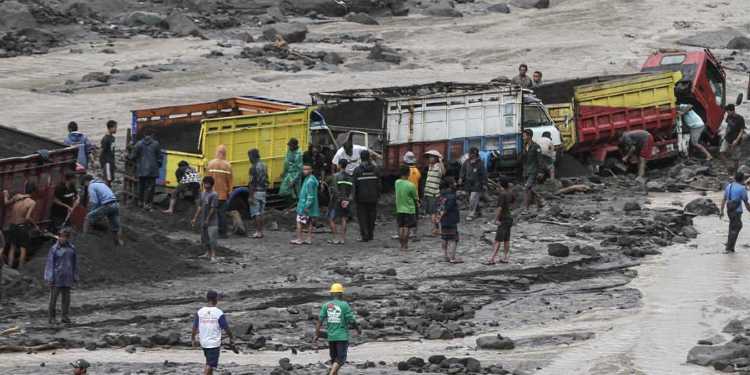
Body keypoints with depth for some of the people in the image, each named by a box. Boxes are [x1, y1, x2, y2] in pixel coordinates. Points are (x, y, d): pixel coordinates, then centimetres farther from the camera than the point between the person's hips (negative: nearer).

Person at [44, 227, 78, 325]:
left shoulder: (71, 248, 3)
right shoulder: (54, 249, -6)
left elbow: (75, 263, 9)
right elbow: (49, 264, -6)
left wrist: (75, 277, 8)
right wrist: (49, 279, -10)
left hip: (67, 278, 3)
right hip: (56, 276, -3)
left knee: (66, 297, 6)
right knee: (54, 297, 0)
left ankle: (65, 317, 12)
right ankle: (52, 318, 6)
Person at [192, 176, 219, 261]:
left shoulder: (214, 195, -13)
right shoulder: (203, 194, 10)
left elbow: (213, 208, -16)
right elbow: (200, 207, 15)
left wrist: (207, 219, -15)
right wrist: (195, 218, 13)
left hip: (212, 221, -8)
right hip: (203, 220, 8)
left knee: (212, 238, -9)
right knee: (204, 238, 14)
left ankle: (213, 255, -9)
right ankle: (208, 253, 27)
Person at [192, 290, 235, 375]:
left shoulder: (200, 312, -2)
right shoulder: (219, 313, -13)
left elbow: (194, 327, 2)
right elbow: (226, 328, -7)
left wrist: (194, 339, 16)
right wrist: (231, 338, 10)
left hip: (203, 342, 5)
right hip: (214, 343, -5)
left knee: (209, 363, 22)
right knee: (210, 365, -4)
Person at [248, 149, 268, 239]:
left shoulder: (254, 167, -16)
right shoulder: (263, 165, 9)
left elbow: (252, 183, -19)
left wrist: (251, 196, -18)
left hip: (256, 192, -8)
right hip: (263, 191, 8)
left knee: (256, 213, -3)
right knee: (261, 213, 12)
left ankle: (258, 232, -4)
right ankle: (261, 231, 15)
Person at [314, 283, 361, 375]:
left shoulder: (326, 305, 0)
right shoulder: (344, 305, -10)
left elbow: (320, 320, -6)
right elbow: (352, 321, -8)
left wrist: (317, 335, -2)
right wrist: (358, 329, 11)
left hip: (331, 336, 4)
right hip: (342, 336, -4)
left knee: (334, 359, 18)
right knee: (340, 359, -5)